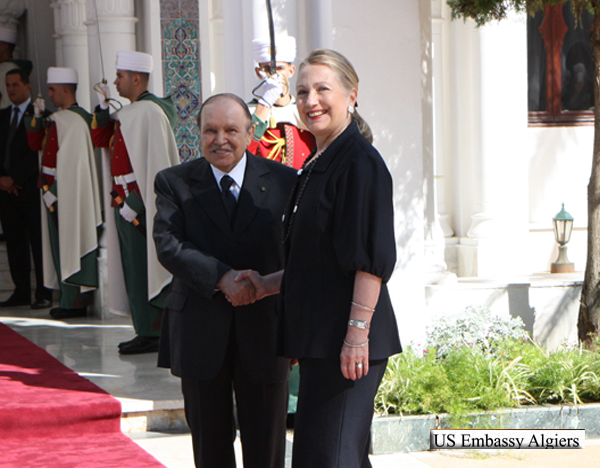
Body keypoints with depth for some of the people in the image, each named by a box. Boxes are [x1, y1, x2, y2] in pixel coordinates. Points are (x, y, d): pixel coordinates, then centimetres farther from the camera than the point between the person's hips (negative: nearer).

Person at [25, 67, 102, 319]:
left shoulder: (74, 120, -17)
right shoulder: (57, 118, 13)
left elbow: (70, 162, -20)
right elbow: (36, 144, 16)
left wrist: (54, 192, -19)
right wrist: (37, 116, 4)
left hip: (68, 194, -9)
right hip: (57, 192, 9)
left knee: (69, 246, -5)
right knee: (61, 246, 11)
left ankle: (74, 303, 0)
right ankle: (73, 299, 16)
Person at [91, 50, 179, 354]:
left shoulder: (149, 112, -15)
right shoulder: (128, 112, 15)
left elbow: (153, 164, -20)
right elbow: (100, 139, 20)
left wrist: (134, 202, -22)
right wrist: (103, 107, 8)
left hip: (138, 201, -10)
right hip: (125, 199, 10)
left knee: (142, 268, -6)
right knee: (134, 268, 12)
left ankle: (151, 334, -2)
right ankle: (147, 331, 17)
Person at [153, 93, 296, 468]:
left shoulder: (284, 181, 2)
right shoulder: (174, 182, 2)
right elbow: (168, 245, -11)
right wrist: (221, 277, -25)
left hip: (265, 328, -1)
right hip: (199, 334, 1)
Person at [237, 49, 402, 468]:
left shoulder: (360, 163, -13)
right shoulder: (317, 166, 15)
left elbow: (372, 259, -19)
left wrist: (357, 333, -22)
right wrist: (270, 284, 17)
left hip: (344, 341, -9)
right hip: (319, 338, 9)